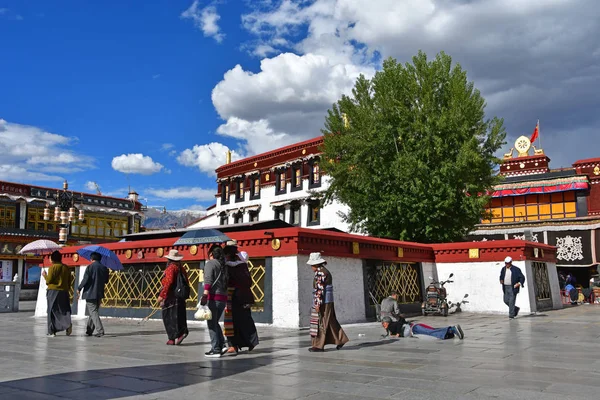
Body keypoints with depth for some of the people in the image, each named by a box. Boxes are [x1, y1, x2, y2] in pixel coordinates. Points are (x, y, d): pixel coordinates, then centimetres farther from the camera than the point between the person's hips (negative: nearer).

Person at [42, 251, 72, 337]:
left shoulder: (53, 267, -7)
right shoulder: (66, 268, 10)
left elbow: (49, 280, -10)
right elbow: (69, 281, 11)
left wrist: (45, 275, 9)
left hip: (53, 291, -4)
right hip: (64, 292, 4)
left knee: (52, 311, 3)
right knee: (64, 310, 8)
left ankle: (52, 331, 5)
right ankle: (68, 324, -18)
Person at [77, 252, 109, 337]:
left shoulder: (90, 267, -9)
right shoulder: (104, 268, 7)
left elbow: (85, 280, -14)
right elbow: (106, 280, 13)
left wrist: (79, 289, -3)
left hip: (90, 293, -6)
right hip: (99, 294, 6)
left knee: (93, 312, -5)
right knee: (93, 312, 18)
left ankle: (100, 331, -15)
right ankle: (89, 330, 25)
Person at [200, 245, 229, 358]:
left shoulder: (210, 263, -3)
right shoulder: (224, 266, 16)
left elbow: (208, 280, -16)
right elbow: (227, 281, 13)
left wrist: (205, 294, -22)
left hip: (213, 297, -7)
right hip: (223, 297, 7)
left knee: (212, 323, 0)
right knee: (215, 322, 20)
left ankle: (216, 349, -1)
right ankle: (222, 345, 13)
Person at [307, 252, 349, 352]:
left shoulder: (320, 273, -15)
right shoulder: (325, 271, 16)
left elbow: (319, 289, -21)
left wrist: (317, 304, -21)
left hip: (323, 302, -10)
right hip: (328, 302, 10)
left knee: (320, 323, -5)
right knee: (331, 322, 13)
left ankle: (318, 346, -1)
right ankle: (340, 340, 15)